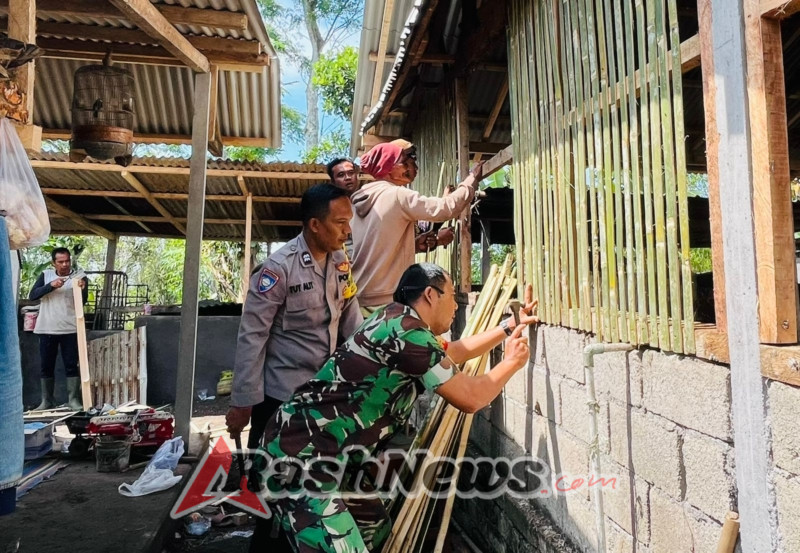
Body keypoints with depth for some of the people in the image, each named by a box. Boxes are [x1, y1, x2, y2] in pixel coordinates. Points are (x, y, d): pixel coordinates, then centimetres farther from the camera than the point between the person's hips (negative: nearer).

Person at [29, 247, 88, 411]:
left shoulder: (79, 277, -1)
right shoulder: (46, 275, 6)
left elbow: (82, 301, -11)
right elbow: (32, 295, -4)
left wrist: (82, 289, -32)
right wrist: (51, 285, -18)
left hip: (70, 329, -2)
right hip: (46, 329, 2)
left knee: (71, 365, 0)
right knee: (46, 366, 9)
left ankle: (73, 400, 5)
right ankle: (47, 401, 19)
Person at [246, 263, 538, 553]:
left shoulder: (400, 322, 12)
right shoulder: (407, 330, -19)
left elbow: (455, 351, 29)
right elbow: (470, 398, -13)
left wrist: (509, 326, 31)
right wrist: (512, 362, 4)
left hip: (320, 458, 10)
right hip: (299, 461, -10)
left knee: (376, 529, 19)